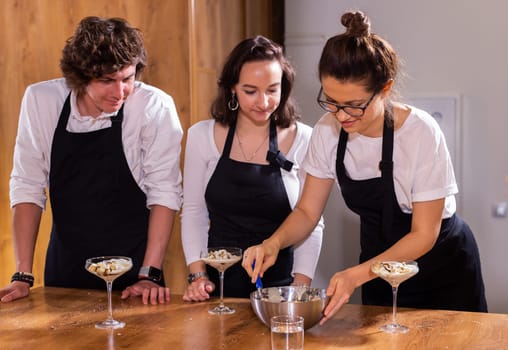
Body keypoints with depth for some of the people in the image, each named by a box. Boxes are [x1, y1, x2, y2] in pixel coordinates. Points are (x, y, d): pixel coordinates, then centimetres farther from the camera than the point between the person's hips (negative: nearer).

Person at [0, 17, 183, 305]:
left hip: (133, 268, -2)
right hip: (65, 268, 3)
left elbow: (164, 192, -13)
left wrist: (151, 275, -17)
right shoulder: (40, 100, -9)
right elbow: (28, 187, -5)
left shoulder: (155, 106, -16)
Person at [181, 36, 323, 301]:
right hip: (219, 283, 1)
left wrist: (300, 289, -8)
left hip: (280, 282, -1)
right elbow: (193, 211, 5)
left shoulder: (302, 140, -4)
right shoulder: (202, 136, -1)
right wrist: (198, 274, -3)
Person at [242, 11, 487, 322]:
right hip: (380, 261, 4)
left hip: (443, 266, -4)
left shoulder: (421, 133, -27)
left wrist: (357, 274, -33)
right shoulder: (328, 130, -15)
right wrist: (273, 243, -26)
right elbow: (308, 211, -6)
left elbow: (424, 234, -22)